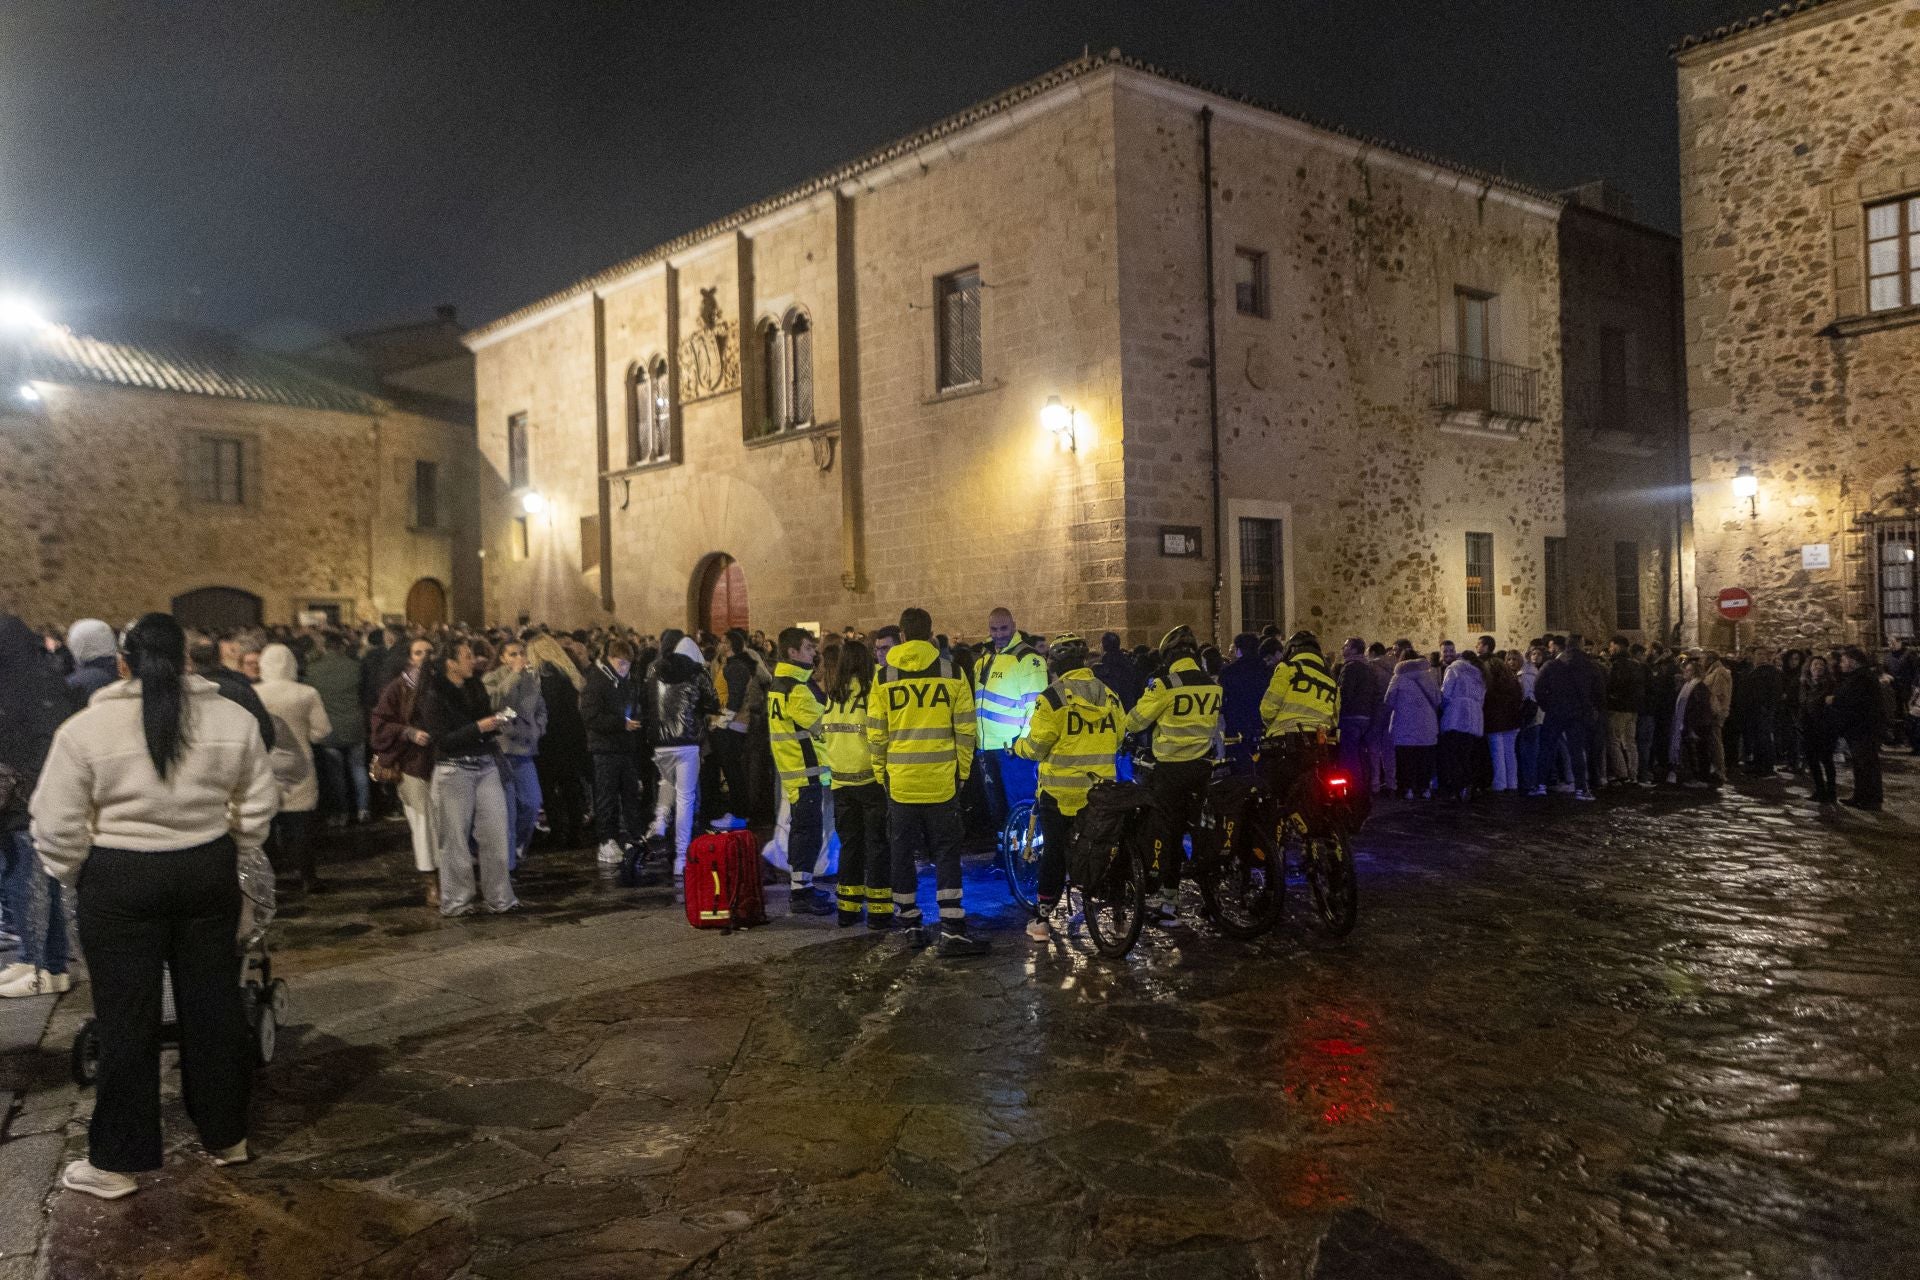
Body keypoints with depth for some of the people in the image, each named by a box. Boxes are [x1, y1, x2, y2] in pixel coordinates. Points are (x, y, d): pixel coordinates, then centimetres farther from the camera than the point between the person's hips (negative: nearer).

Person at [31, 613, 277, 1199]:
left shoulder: (85, 728, -8)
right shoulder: (232, 718, -1)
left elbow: (57, 825, -7)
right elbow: (258, 806, 4)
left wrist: (80, 880, 9)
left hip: (121, 880, -2)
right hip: (207, 872, 3)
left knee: (127, 1019, 6)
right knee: (213, 1005, 12)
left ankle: (115, 1163, 16)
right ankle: (225, 1136, 24)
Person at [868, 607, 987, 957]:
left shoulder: (884, 678, 0)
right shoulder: (953, 674, -2)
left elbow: (875, 735, 3)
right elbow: (965, 730, -1)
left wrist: (882, 774, 15)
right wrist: (962, 772, 9)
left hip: (899, 783, 1)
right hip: (942, 782, -1)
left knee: (902, 854, 13)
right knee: (946, 855, 4)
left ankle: (909, 925, 21)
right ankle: (953, 931, 0)